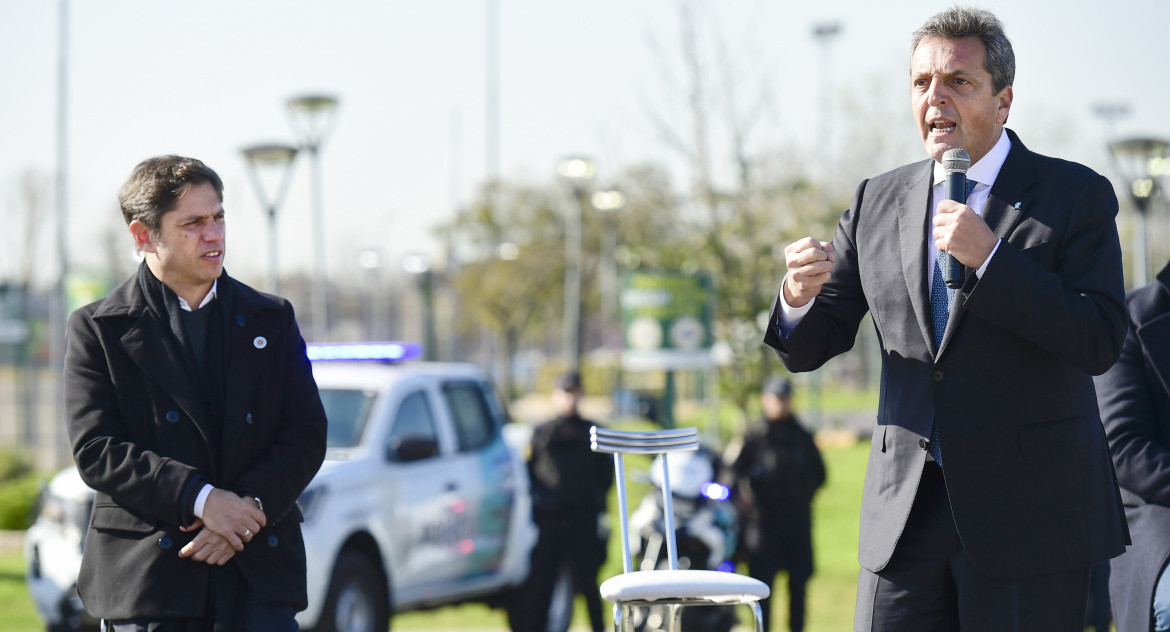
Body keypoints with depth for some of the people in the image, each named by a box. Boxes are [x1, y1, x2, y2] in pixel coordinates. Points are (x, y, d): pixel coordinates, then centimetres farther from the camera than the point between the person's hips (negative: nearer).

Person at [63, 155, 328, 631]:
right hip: (145, 575, -2)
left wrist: (248, 509, -11)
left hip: (261, 575, 2)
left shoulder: (272, 320, 14)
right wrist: (199, 499, -17)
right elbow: (95, 449, -6)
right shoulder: (97, 330, 4)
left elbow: (307, 435, 7)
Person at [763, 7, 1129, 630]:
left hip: (1030, 512, -3)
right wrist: (799, 297, -12)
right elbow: (809, 348, 12)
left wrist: (990, 258, -20)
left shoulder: (1076, 196, -1)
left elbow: (1101, 343, -12)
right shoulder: (877, 203, 11)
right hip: (906, 508, 3)